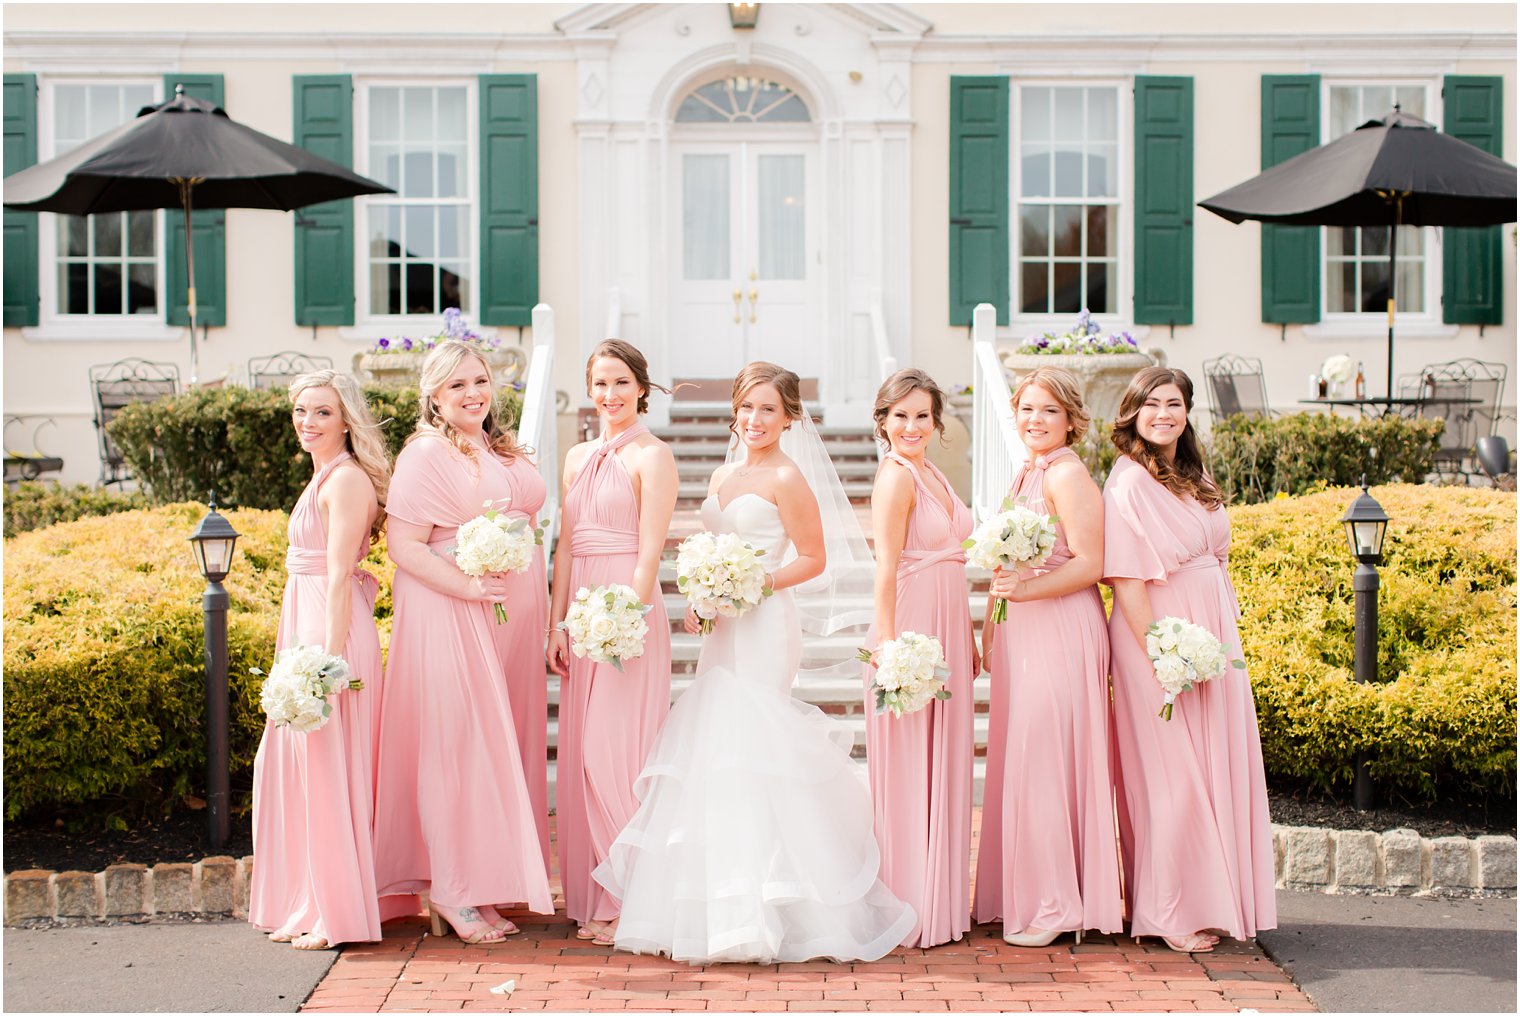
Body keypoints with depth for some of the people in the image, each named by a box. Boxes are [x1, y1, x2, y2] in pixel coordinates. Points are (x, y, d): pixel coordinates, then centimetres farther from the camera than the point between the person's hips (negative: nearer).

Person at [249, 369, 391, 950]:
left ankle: (338, 915, 3)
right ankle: (307, 908, 22)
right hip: (303, 630, 10)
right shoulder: (323, 477, 17)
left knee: (327, 768, -5)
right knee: (294, 765, 13)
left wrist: (329, 660, -23)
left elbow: (339, 577, -19)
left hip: (333, 632, -10)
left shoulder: (346, 480, -14)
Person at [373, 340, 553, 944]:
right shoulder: (426, 454, -7)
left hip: (512, 615, 7)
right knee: (460, 742, -7)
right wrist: (469, 586, -22)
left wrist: (539, 615, 16)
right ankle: (454, 892, 1)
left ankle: (489, 882, 15)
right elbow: (404, 544, -13)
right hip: (449, 615, -7)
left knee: (497, 745, 8)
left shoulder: (505, 451, 16)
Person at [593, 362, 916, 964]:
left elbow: (813, 557, -8)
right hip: (724, 634, 8)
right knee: (714, 749, 8)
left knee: (744, 749, -10)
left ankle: (758, 913, -3)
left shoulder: (785, 479, -7)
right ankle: (719, 916, 16)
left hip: (764, 627, -8)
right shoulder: (722, 477, 16)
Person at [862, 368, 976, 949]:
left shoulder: (932, 475, 15)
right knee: (909, 771, -2)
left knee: (942, 766, 14)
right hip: (911, 632, -9)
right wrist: (888, 645, -24)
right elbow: (887, 569, -18)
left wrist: (968, 640, 18)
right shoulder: (896, 477, -12)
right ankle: (910, 908, 5)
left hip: (946, 633, 9)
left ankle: (941, 897, 24)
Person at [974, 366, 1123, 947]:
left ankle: (1055, 906, 1)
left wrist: (1025, 589, -25)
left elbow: (1090, 564, -17)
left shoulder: (1068, 475, -10)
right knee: (1016, 759, 10)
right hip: (1020, 636, 9)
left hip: (1062, 632, -9)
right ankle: (1019, 895, 17)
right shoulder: (1024, 475, 17)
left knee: (1046, 760, -7)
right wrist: (991, 631, 22)